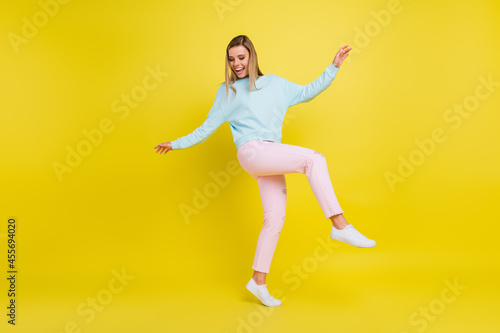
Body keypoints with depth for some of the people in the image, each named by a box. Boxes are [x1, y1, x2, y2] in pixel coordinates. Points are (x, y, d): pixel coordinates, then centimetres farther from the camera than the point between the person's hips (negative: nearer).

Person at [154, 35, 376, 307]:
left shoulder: (274, 83, 22)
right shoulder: (227, 91, 15)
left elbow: (307, 92, 25)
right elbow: (207, 127, 17)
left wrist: (333, 67, 20)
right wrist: (177, 144, 14)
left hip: (272, 159, 5)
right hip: (252, 152, -4)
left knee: (275, 218, -1)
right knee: (314, 158, -24)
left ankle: (258, 282, 11)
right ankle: (340, 225, -26)